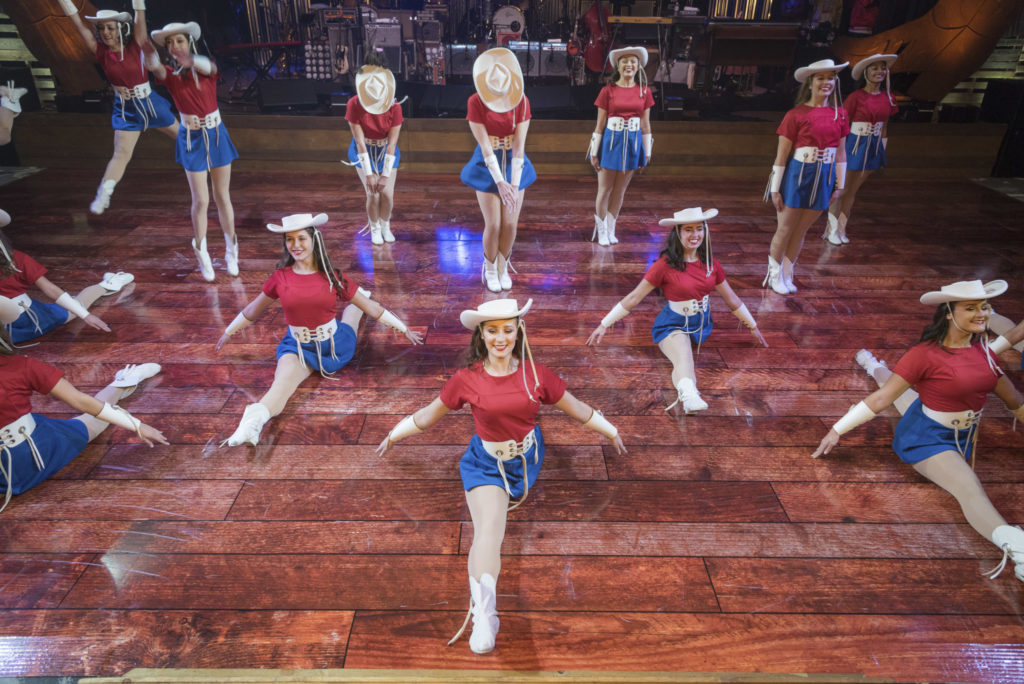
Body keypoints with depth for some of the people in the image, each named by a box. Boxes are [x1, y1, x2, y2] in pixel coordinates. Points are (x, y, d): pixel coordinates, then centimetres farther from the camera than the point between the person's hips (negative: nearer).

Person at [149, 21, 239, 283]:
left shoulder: (208, 68, -4)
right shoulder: (171, 75, -3)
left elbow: (207, 66, -29)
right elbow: (153, 65, -26)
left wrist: (192, 61, -52)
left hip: (217, 135, 1)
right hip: (192, 140, 0)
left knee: (223, 197, 8)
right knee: (201, 200, -1)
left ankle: (231, 251, 23)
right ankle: (202, 254, 14)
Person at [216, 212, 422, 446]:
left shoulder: (332, 278, -9)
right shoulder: (280, 278, -6)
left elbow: (372, 308, -2)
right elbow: (253, 310, 11)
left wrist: (404, 328, 0)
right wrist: (228, 331, 22)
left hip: (335, 344, 2)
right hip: (298, 348, -2)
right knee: (282, 383, -35)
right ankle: (254, 420, -59)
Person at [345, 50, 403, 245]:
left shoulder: (394, 107, -22)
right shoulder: (354, 104, -23)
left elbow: (392, 143, -20)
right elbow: (359, 140, -21)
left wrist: (385, 175, -20)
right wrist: (368, 173, -21)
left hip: (386, 150, 1)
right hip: (364, 150, -1)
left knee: (387, 193, -7)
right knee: (373, 193, -11)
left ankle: (386, 226, 23)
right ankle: (375, 228, 15)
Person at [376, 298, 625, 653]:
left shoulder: (535, 373, -9)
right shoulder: (467, 379, -11)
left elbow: (574, 406, 3)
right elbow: (431, 413, 8)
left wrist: (610, 431, 11)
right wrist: (394, 434, 17)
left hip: (527, 456, 8)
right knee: (488, 528, -23)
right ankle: (483, 615, -35)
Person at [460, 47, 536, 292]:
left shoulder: (522, 101, -9)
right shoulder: (475, 102, -15)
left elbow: (519, 145, -13)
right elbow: (485, 146, -17)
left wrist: (514, 183, -19)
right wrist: (500, 182, -23)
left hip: (514, 163, 2)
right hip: (487, 165, -2)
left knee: (511, 224, 3)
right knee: (493, 224, -3)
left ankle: (503, 268, 26)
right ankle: (490, 270, 22)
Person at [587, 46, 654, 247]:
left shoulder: (644, 92, 5)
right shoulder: (608, 91, -4)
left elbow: (645, 125, 8)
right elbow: (600, 125, -3)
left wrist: (647, 152, 7)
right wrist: (594, 152, -4)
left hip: (632, 143, 3)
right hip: (611, 140, -2)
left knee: (620, 191, 10)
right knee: (604, 190, 2)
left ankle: (611, 231, 21)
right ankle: (601, 231, 17)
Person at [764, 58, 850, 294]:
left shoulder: (839, 114, 6)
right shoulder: (796, 115, -9)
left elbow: (840, 151, 12)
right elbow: (781, 155, -10)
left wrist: (840, 183, 10)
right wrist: (775, 189, -11)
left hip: (823, 178, 5)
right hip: (797, 176, -5)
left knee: (801, 231, 13)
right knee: (785, 230, 4)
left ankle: (786, 275, 25)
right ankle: (774, 275, 20)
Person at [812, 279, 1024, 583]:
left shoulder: (982, 350, -5)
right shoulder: (926, 354, -24)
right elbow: (882, 398, -22)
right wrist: (837, 429, -24)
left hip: (962, 435, 8)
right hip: (928, 438, -8)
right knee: (971, 490, -31)